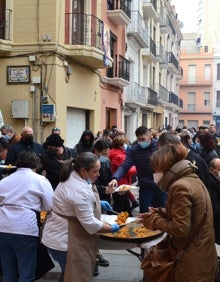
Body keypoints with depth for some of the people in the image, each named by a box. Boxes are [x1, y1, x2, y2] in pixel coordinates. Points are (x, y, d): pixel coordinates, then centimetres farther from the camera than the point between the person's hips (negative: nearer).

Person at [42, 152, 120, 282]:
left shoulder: (72, 177, 1)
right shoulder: (79, 191, -29)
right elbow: (90, 224, -25)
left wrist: (98, 203, 13)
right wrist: (112, 228, -12)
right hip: (63, 240, -10)